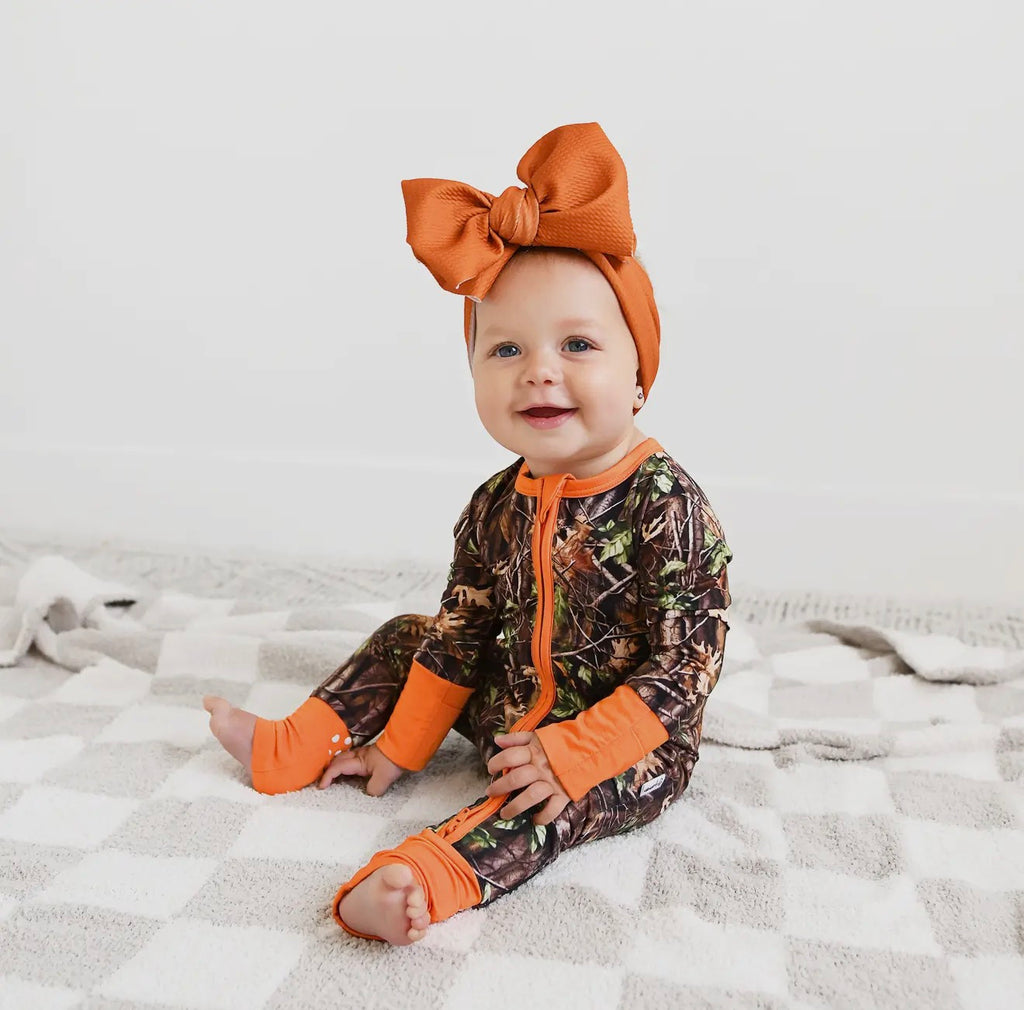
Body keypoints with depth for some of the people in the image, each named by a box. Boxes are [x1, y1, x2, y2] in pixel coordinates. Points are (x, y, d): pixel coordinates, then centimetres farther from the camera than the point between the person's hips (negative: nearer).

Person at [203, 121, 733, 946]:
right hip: (507, 709, 7)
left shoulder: (665, 504, -24)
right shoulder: (498, 506, -4)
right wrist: (402, 743, 8)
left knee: (553, 796, -36)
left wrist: (572, 754, -31)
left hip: (626, 745, -7)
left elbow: (687, 661, -26)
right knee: (411, 636, 12)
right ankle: (293, 750, 18)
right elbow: (465, 629, 4)